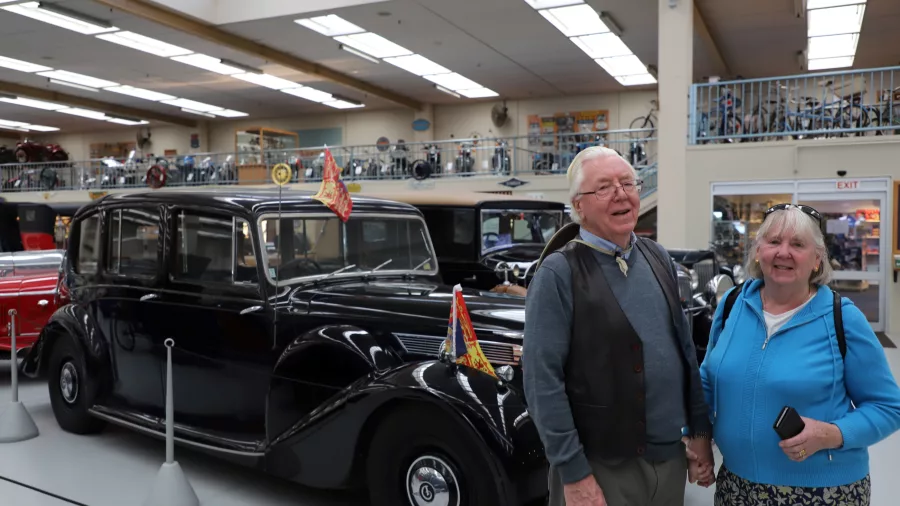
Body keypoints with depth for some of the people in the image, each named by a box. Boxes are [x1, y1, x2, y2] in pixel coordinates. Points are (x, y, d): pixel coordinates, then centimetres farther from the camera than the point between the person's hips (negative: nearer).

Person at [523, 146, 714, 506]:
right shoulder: (558, 274, -14)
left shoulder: (658, 259, 5)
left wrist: (699, 430, 11)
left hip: (671, 456, 6)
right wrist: (574, 474, -17)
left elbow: (685, 349, 12)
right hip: (602, 466, -6)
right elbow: (542, 381, -17)